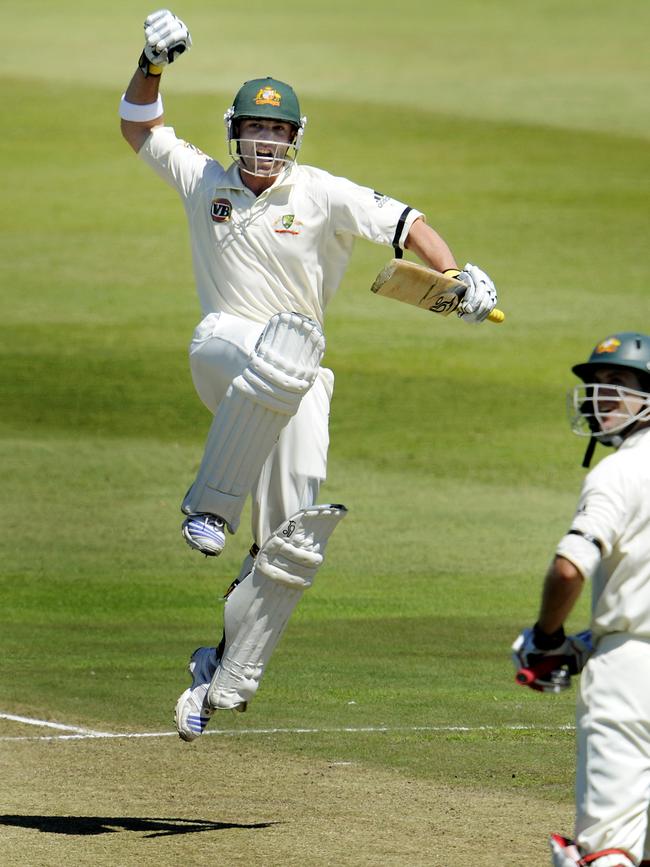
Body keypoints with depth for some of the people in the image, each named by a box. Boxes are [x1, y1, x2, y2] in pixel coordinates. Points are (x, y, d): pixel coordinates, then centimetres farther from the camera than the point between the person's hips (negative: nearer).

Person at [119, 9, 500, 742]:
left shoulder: (324, 196, 0)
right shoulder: (203, 180, 7)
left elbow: (408, 225, -5)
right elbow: (138, 126, 14)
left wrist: (457, 278, -22)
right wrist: (152, 64, -3)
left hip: (299, 380, 1)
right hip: (222, 347, -1)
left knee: (295, 542, -9)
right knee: (280, 351, -40)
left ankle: (222, 679, 2)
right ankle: (210, 508, -35)